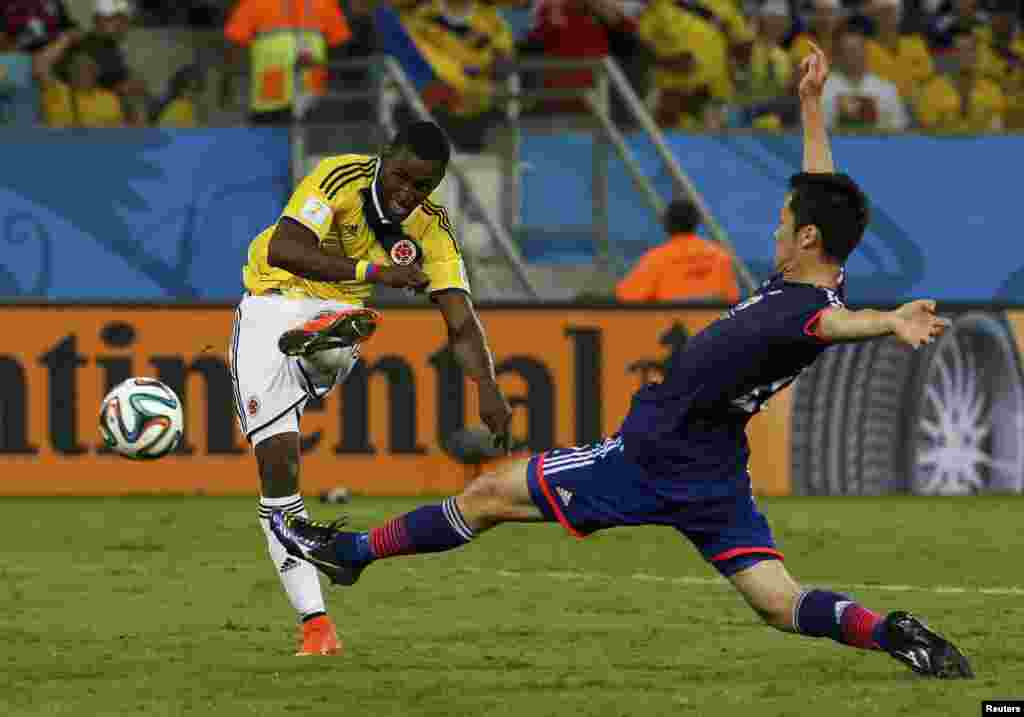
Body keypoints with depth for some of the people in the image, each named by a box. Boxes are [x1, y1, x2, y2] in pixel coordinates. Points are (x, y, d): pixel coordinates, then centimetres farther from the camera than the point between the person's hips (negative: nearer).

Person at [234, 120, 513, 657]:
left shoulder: (432, 230, -6)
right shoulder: (344, 178, -20)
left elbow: (462, 325, -9)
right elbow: (282, 250, -34)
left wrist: (488, 390, -26)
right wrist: (371, 271, -39)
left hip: (332, 314, 5)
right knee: (277, 461, -14)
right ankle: (315, 623, -15)